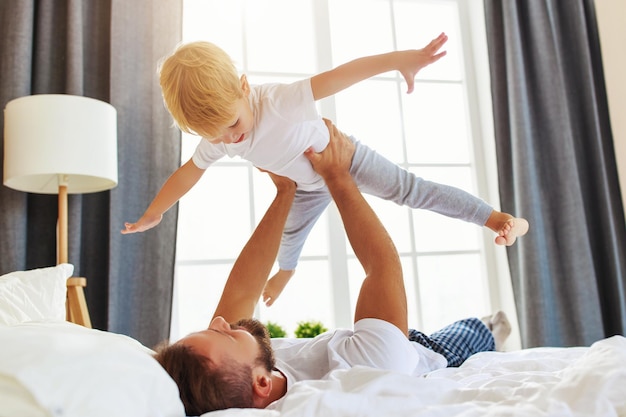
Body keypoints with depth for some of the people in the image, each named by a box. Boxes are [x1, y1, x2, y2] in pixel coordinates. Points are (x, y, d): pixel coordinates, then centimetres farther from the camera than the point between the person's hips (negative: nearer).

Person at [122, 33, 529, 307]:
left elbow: (339, 76, -50)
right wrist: (152, 215, 4)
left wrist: (399, 59, -62)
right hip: (309, 186, 6)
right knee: (292, 234, 27)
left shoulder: (276, 100, -42)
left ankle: (497, 218, 0)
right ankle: (286, 271, 62)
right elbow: (187, 173, -6)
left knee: (410, 190, -9)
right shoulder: (216, 137, -22)